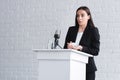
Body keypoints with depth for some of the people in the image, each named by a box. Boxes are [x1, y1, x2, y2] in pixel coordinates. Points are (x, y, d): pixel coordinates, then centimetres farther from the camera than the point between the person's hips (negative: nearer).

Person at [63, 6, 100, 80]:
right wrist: (68, 47, -9)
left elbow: (96, 51, -5)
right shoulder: (71, 30, 14)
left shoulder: (93, 30, 1)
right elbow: (65, 48, 15)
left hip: (87, 69, -3)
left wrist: (80, 48, -18)